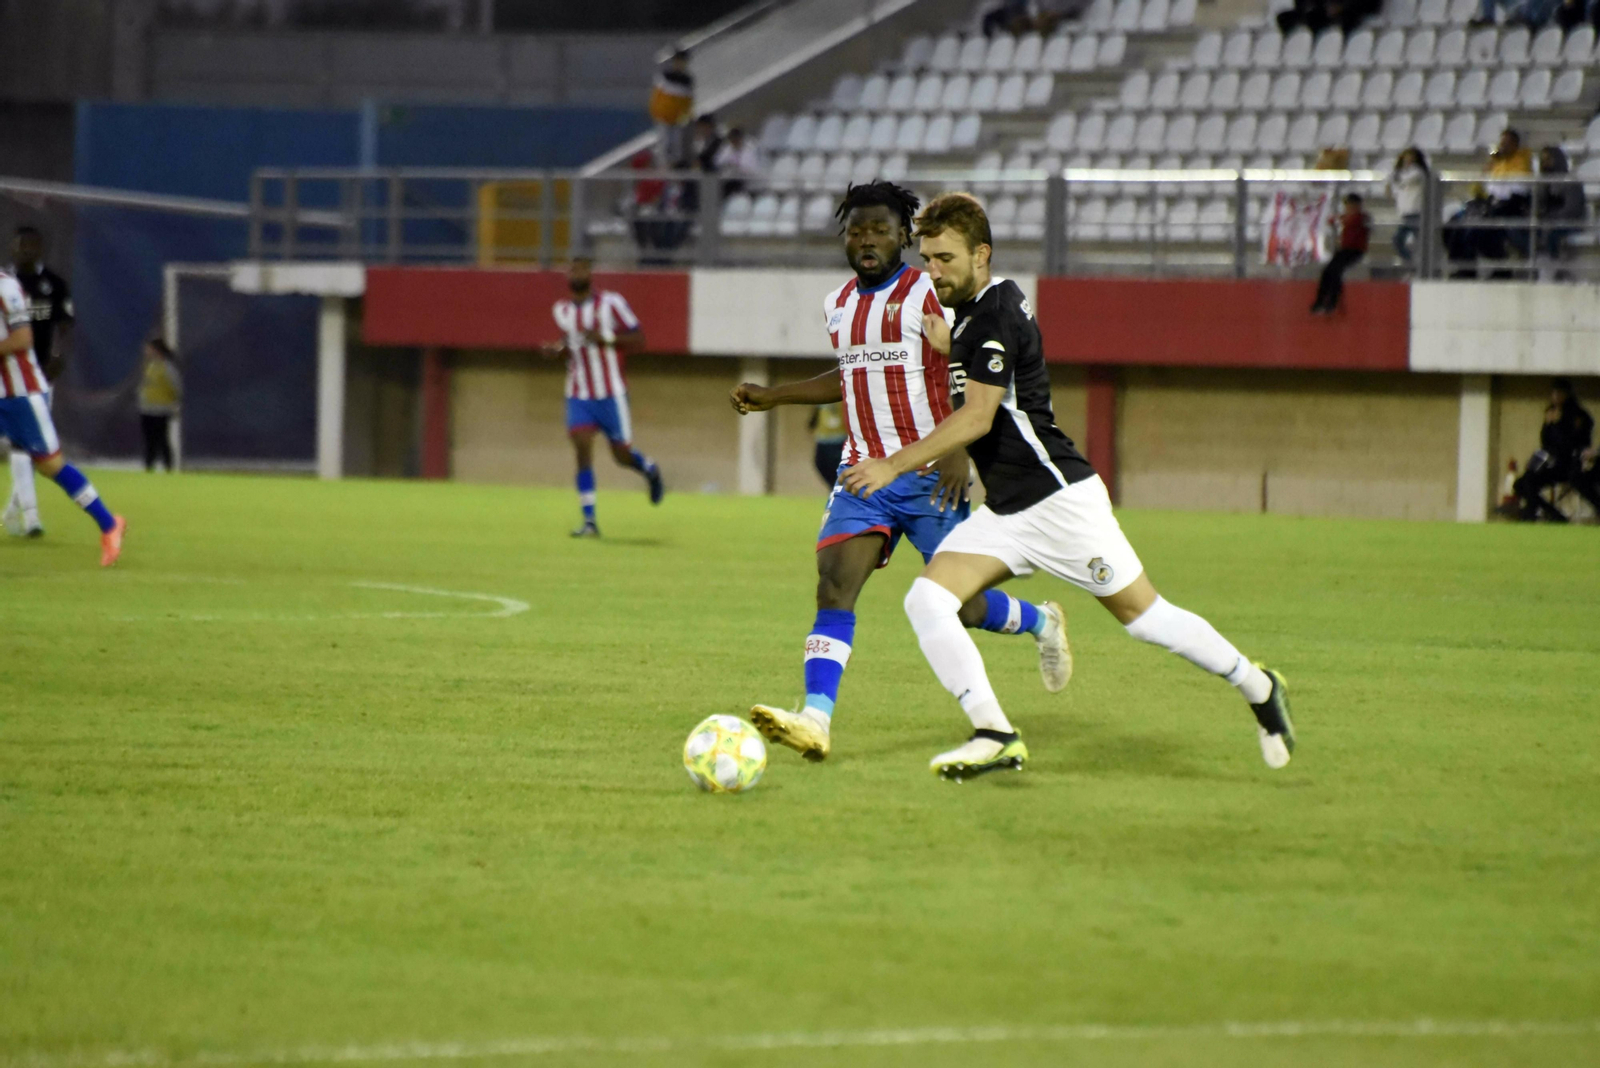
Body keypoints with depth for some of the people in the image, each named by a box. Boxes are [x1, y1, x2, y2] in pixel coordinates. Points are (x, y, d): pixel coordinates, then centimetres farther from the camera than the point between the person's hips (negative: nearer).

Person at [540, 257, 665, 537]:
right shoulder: (562, 311, 7)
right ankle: (589, 521, -11)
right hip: (579, 396, 3)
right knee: (582, 450, -12)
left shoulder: (611, 303, -8)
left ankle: (650, 470, 40)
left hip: (611, 395, -3)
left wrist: (605, 338, -22)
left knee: (622, 454, 3)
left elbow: (638, 341, -8)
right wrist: (557, 349, 1)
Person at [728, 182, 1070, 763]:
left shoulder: (929, 296, -8)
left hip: (929, 475, -5)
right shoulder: (838, 305, 13)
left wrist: (958, 450, -25)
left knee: (963, 605, 0)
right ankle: (815, 720, -27)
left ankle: (1041, 624, 34)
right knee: (834, 586, -16)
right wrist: (772, 397, 27)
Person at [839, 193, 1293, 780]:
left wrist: (895, 465, -22)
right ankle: (995, 735, -14)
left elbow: (977, 418, -22)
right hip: (1005, 512, 9)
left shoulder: (996, 310, -16)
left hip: (1058, 499, -9)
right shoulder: (973, 313, 13)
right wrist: (948, 350, 14)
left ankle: (1258, 687, 20)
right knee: (926, 599, -10)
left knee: (1144, 616, 0)